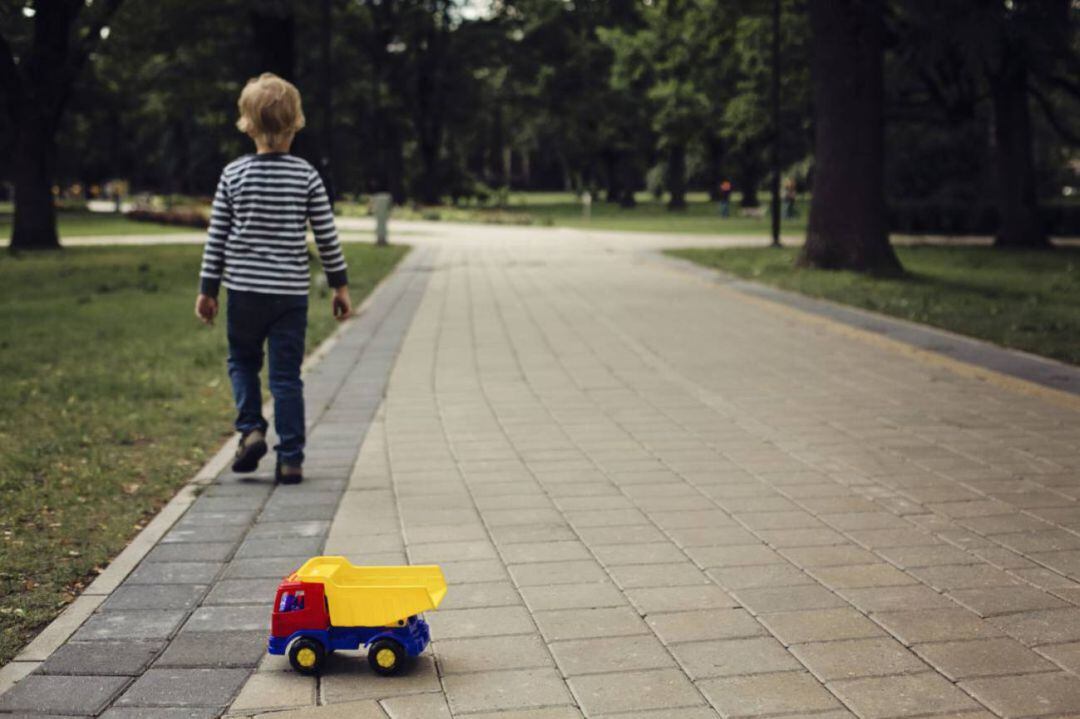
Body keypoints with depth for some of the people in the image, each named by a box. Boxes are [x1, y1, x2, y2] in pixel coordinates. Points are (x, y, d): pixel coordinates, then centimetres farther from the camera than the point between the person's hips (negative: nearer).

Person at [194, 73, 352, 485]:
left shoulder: (233, 175, -2)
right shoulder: (306, 176, -4)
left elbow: (216, 238, 1)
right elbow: (327, 237, -1)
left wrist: (208, 289, 8)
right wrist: (340, 285, 9)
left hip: (244, 290, 0)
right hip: (291, 292, 0)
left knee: (242, 361, 21)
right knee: (286, 375, 4)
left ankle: (251, 428, 2)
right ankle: (290, 460, 5)